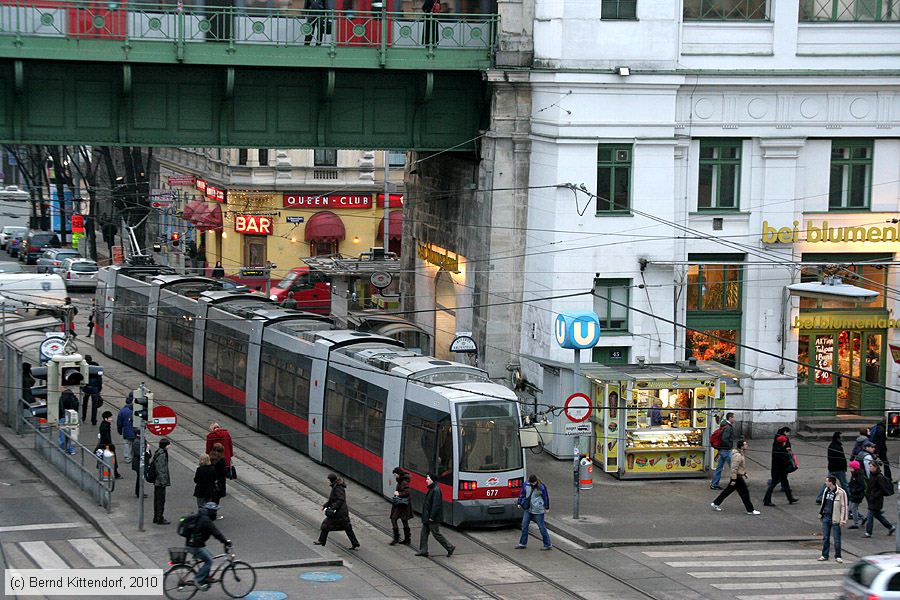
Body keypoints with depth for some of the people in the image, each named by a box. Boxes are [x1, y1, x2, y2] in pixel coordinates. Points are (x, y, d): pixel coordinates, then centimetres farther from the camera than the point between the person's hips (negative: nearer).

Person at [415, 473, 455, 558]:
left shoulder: (436, 490, -21)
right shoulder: (431, 489, 11)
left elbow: (436, 505, -25)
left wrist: (432, 517, -24)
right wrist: (426, 516, 20)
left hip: (433, 519, -10)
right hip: (427, 517, 10)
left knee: (436, 533, -2)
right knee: (424, 533, 11)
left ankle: (450, 547, 8)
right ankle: (423, 550, 17)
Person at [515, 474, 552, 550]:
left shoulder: (541, 487, -12)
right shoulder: (526, 485, -2)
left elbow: (546, 497, -3)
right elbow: (522, 494, 12)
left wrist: (547, 508, 2)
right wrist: (520, 503, 15)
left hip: (538, 510, -5)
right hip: (528, 509, 5)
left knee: (542, 527, -1)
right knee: (524, 525, 7)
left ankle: (548, 545, 6)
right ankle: (523, 543, 20)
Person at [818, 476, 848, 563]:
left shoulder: (841, 493, -14)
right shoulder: (826, 490, 7)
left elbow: (844, 506, -12)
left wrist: (843, 520, -14)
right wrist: (820, 512, 20)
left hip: (835, 518, -6)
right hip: (826, 517, 6)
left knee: (837, 539, 2)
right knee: (825, 538, 10)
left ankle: (837, 556, 11)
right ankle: (824, 555, 18)